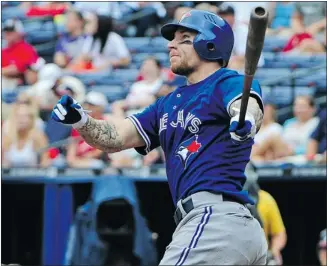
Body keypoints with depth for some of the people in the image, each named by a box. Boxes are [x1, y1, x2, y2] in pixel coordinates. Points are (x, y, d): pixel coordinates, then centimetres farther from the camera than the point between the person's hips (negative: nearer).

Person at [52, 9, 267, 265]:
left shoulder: (227, 82, 1)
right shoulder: (169, 104, 26)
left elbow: (249, 105, -22)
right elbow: (116, 137, 17)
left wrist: (245, 120, -46)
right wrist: (79, 120, -3)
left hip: (216, 216, -9)